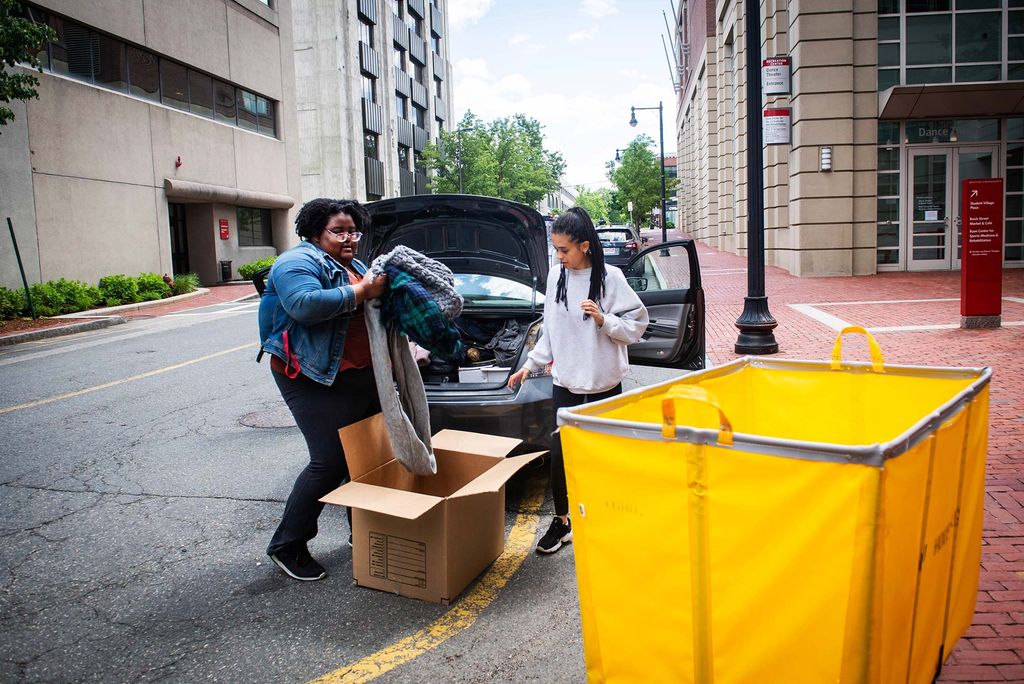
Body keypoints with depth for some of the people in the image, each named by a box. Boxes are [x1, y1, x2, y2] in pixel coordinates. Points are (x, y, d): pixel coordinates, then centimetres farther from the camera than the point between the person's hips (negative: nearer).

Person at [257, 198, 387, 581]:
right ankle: (287, 546, 5)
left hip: (362, 375, 9)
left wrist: (385, 289, 6)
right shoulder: (298, 262, -8)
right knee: (330, 462, -11)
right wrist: (361, 293, -23)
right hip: (316, 379, -9)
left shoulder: (356, 267, 20)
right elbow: (305, 305, -28)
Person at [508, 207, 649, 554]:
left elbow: (637, 324, -8)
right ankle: (562, 521, 17)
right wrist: (530, 365, 9)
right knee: (560, 451, 1)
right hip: (565, 380, 3)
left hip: (604, 380, -3)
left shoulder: (610, 278, -10)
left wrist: (604, 320, -23)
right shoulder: (557, 278, 3)